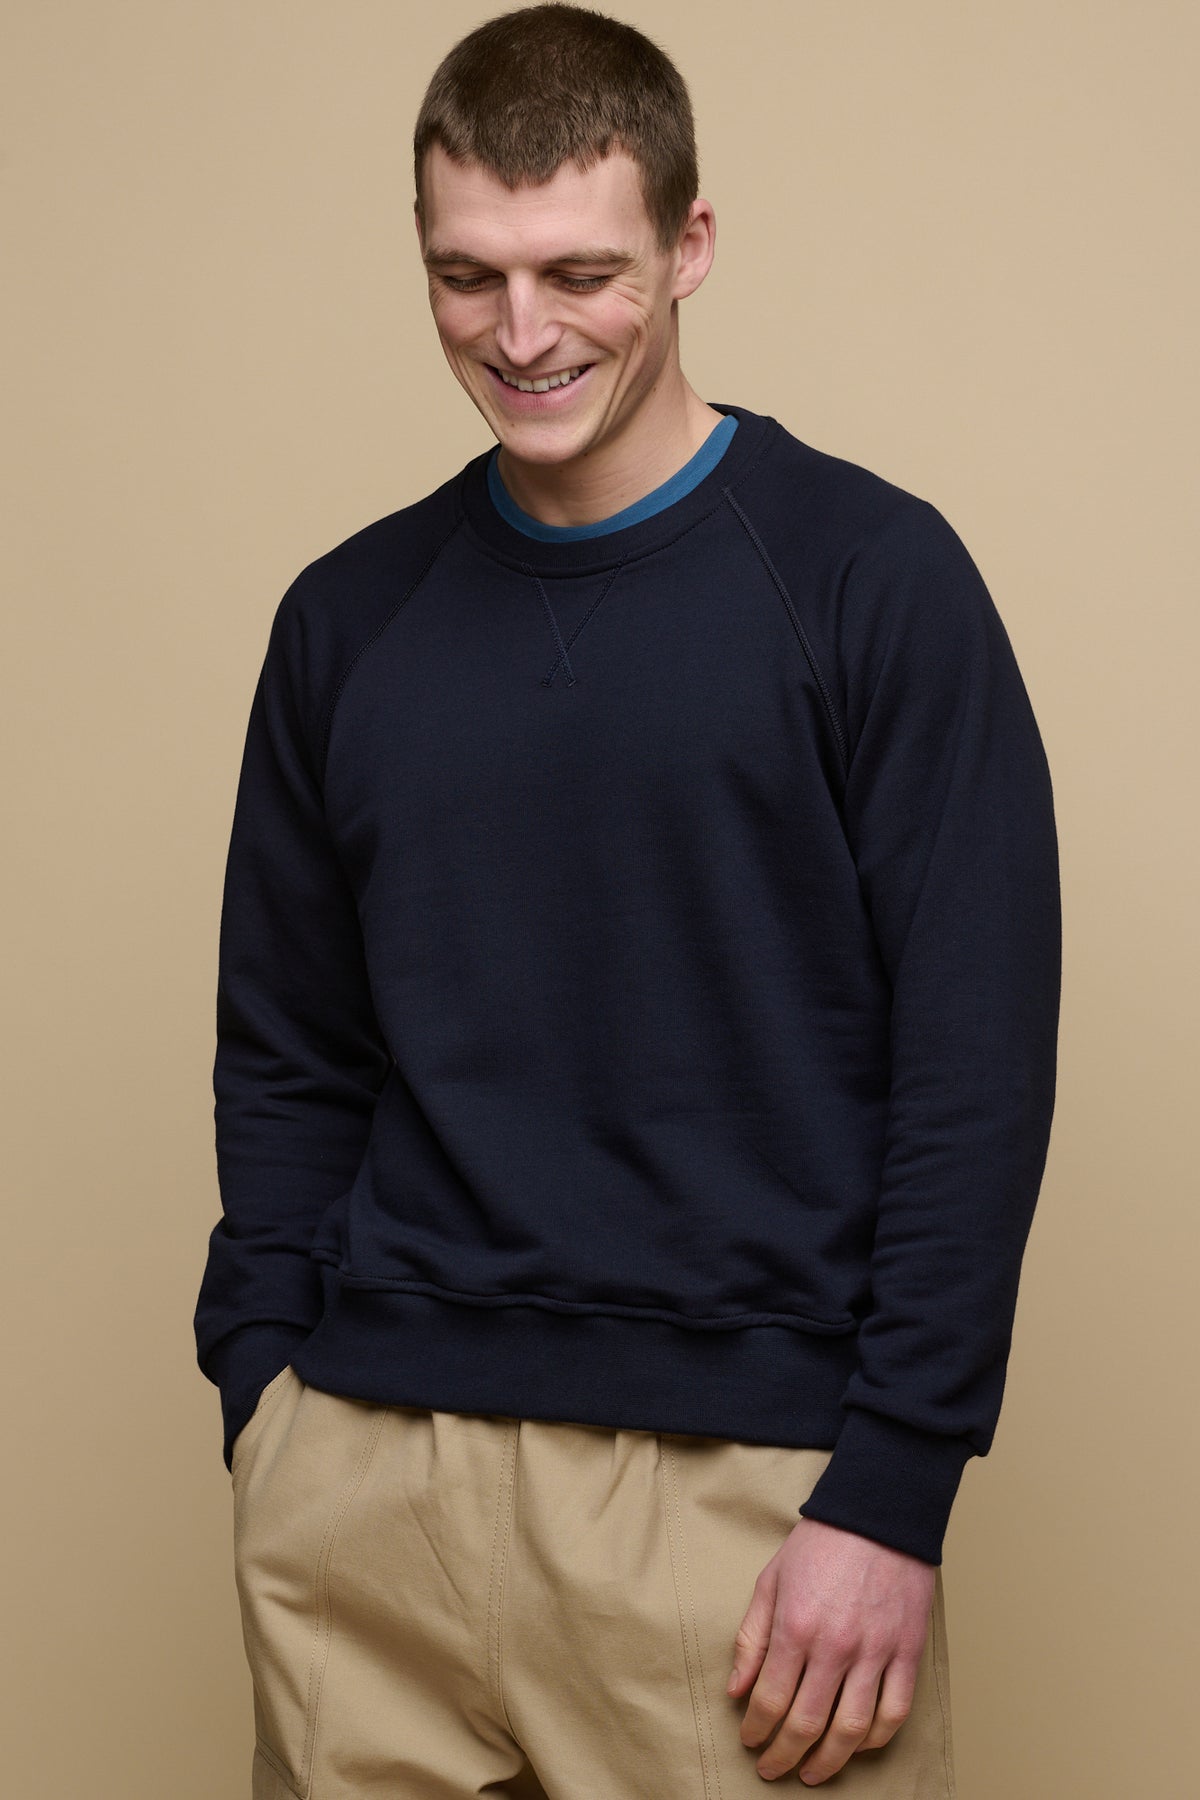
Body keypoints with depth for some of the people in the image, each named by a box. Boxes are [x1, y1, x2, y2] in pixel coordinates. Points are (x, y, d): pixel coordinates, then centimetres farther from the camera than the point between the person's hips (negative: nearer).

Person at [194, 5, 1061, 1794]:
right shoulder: (349, 619, 8)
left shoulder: (871, 576, -4)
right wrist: (266, 1400, 2)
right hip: (367, 1474, 4)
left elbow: (976, 1073, -7)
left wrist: (891, 1495, -12)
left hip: (747, 1486, -3)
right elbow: (285, 1059, 13)